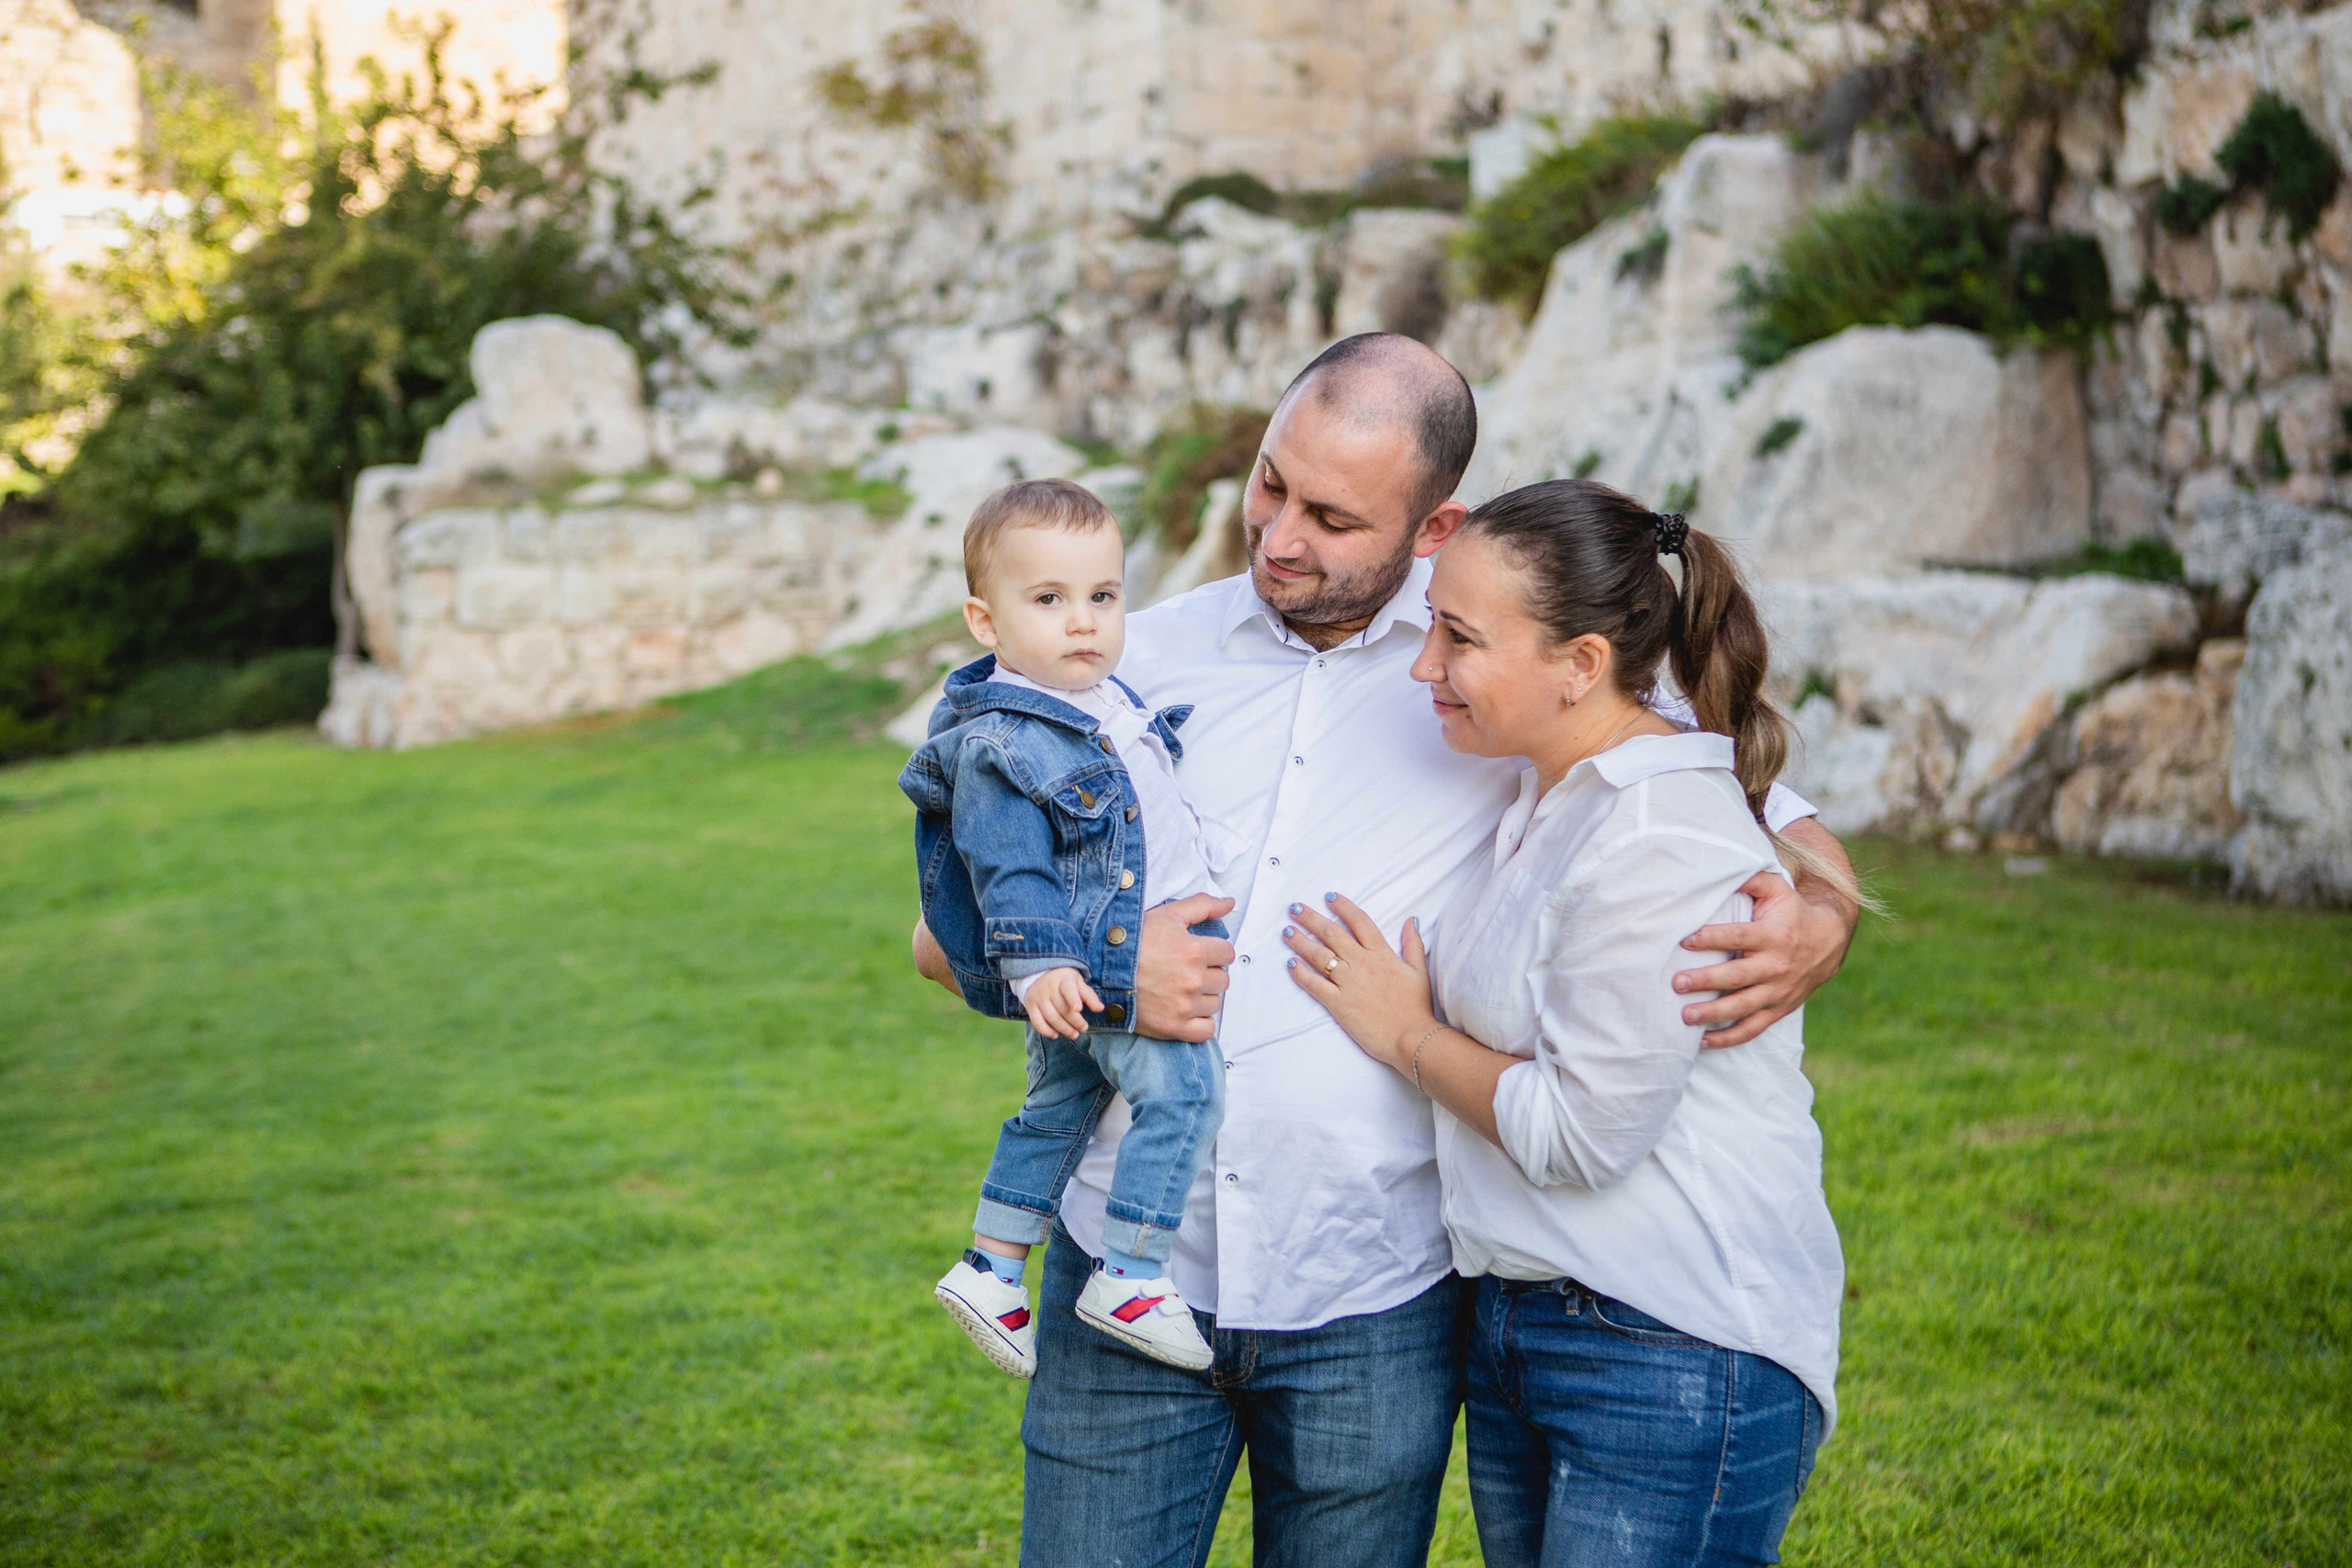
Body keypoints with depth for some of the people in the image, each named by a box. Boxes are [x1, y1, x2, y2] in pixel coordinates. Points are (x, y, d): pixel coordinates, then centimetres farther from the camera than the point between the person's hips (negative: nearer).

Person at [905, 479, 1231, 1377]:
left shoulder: (1108, 699, 9)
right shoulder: (999, 744, -20)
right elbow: (1007, 867, -24)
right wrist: (1037, 963, -32)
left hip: (1144, 951, 10)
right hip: (1089, 969, -10)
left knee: (1058, 1108, 18)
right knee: (1182, 1090, -17)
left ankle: (991, 1268, 30)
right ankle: (1130, 1278, -8)